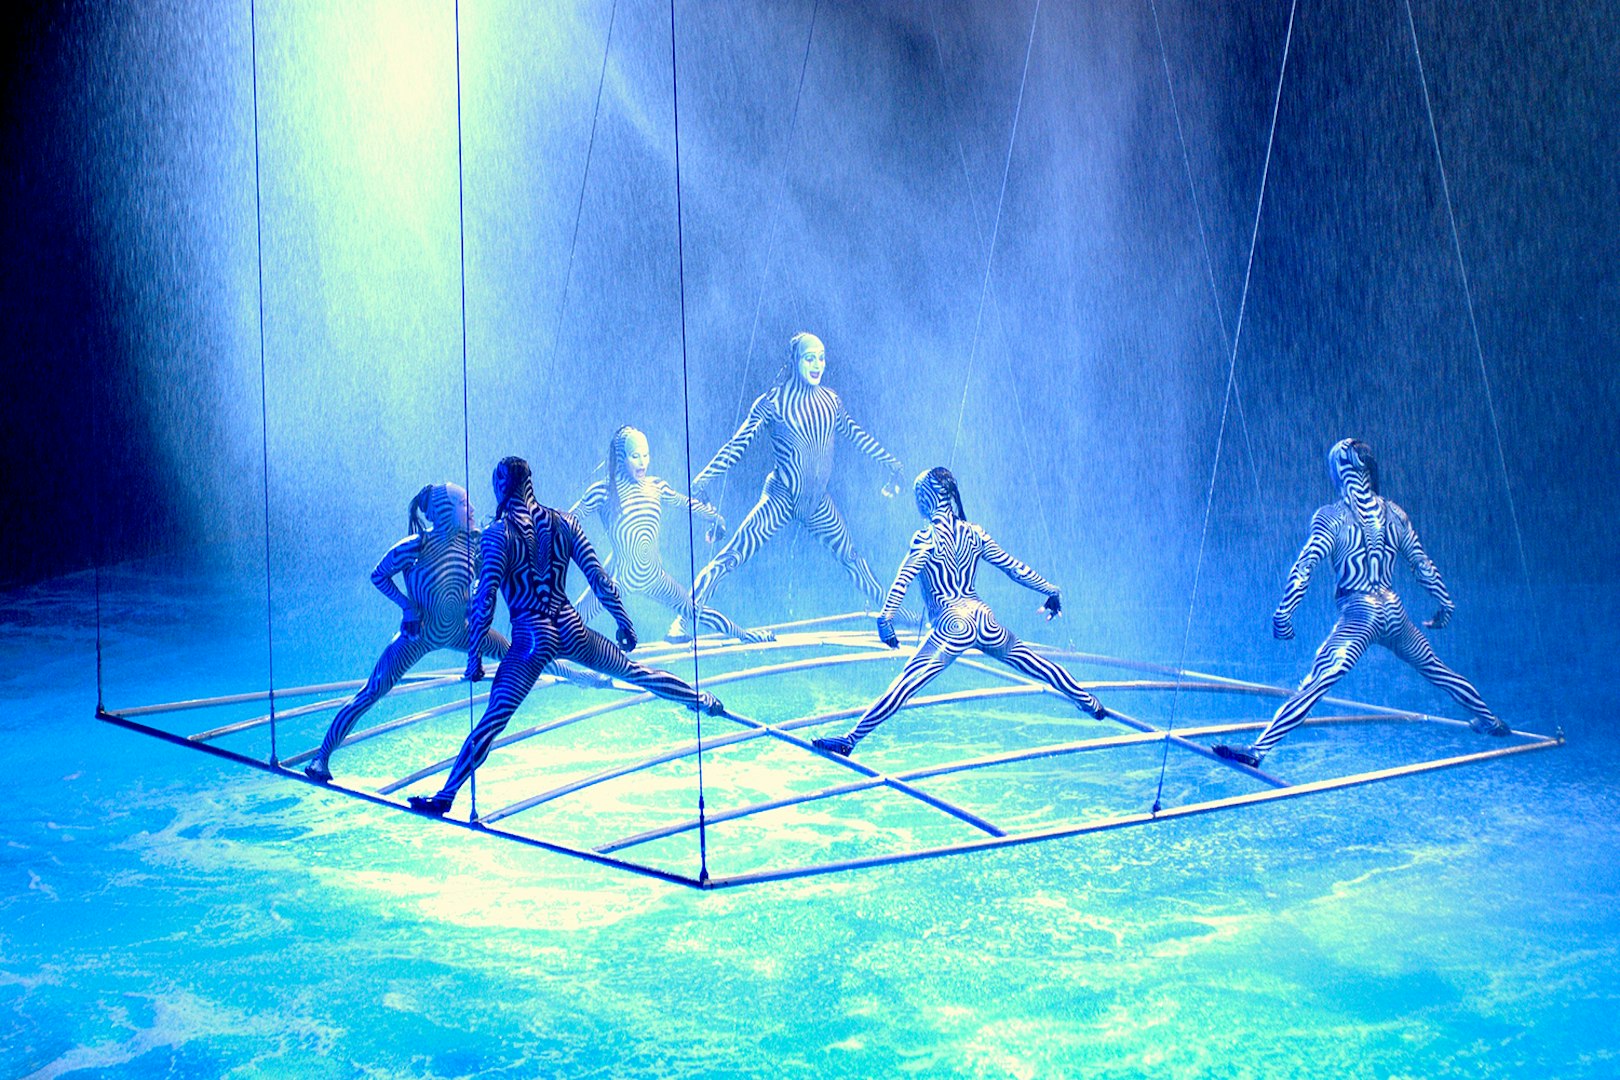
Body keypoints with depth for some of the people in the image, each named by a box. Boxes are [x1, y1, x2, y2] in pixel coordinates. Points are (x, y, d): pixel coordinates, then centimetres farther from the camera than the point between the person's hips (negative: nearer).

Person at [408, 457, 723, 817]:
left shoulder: (498, 533, -9)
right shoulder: (563, 522, 3)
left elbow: (486, 598, -15)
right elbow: (599, 578, 4)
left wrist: (474, 656, -11)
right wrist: (624, 623, 14)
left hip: (530, 636, -4)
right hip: (569, 627, 4)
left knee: (493, 720, -8)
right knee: (633, 671, 24)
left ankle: (446, 797, -11)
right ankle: (703, 701, 39)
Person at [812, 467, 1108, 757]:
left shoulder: (927, 537, -6)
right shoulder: (974, 533, 8)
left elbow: (903, 579, -20)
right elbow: (1014, 568, 15)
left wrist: (885, 617, -27)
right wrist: (1050, 589, 27)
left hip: (951, 625, -5)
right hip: (983, 619, 5)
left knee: (903, 685, -13)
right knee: (1038, 665, 21)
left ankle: (850, 740, -16)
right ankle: (1091, 704, 37)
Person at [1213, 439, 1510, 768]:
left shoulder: (1331, 516, -6)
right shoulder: (1394, 513, 8)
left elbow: (1304, 566, -15)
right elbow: (1422, 564, 16)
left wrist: (1282, 613, -14)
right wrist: (1445, 603, 28)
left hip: (1357, 615, -5)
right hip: (1393, 611, 5)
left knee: (1313, 685, -17)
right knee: (1434, 669, 27)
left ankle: (1258, 750, -25)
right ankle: (1490, 720, 42)